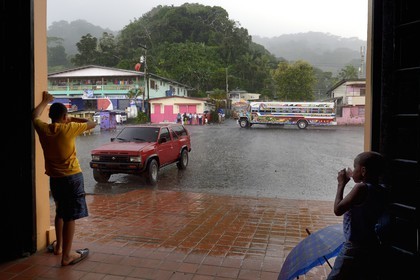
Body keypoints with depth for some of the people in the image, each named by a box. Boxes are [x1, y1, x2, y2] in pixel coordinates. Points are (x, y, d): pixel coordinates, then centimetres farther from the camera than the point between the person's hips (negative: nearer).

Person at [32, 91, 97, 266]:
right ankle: (67, 255, 2)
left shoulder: (43, 129, 0)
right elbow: (92, 123, -2)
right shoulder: (69, 128, -13)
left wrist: (45, 101, 34)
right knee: (70, 216, -2)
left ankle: (58, 246, 36)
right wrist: (73, 119, 8)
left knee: (60, 212, 23)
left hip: (54, 178, 6)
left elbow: (34, 116, 22)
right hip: (72, 177, -6)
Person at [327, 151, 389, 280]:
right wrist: (356, 179, 15)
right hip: (373, 249, 8)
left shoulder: (361, 188, -20)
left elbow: (338, 209, -19)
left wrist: (341, 184, -9)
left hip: (354, 249, -8)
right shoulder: (382, 191, 3)